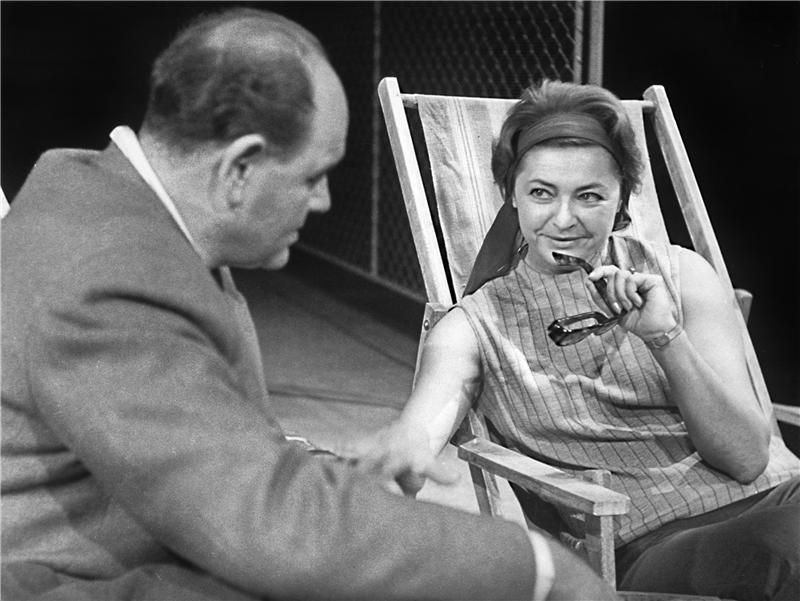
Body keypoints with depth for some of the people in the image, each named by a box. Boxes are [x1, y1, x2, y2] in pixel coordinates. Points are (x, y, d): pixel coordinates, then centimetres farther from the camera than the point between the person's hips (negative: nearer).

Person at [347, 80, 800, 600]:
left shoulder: (680, 275, 9)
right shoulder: (475, 328, 7)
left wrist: (667, 338, -12)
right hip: (651, 549, -2)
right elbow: (423, 424, -16)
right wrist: (400, 449, -41)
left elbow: (747, 458, 3)